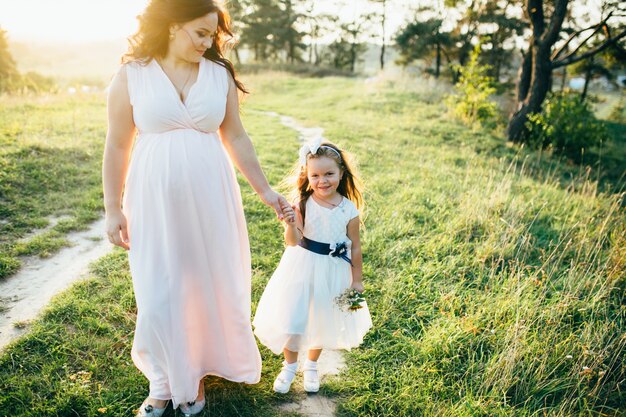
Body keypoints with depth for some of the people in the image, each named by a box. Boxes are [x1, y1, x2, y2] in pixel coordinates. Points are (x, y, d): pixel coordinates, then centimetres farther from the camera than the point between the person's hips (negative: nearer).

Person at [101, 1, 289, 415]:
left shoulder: (220, 74, 2)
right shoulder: (131, 75, -3)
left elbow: (236, 137, 6)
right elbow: (117, 147, 0)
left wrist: (265, 189, 6)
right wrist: (114, 208, 0)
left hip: (210, 200, 2)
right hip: (155, 202, -2)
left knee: (211, 287, 11)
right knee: (159, 295, 6)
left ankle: (197, 373, 35)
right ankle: (164, 383, 29)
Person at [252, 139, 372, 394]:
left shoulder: (349, 209, -12)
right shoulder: (302, 204, -15)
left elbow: (355, 247, -3)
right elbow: (292, 241, -20)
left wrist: (357, 280, 3)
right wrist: (291, 225, -41)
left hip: (332, 272, 1)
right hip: (302, 268, -1)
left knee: (322, 322, 17)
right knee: (291, 318, 7)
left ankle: (311, 365, 44)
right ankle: (290, 365, 36)